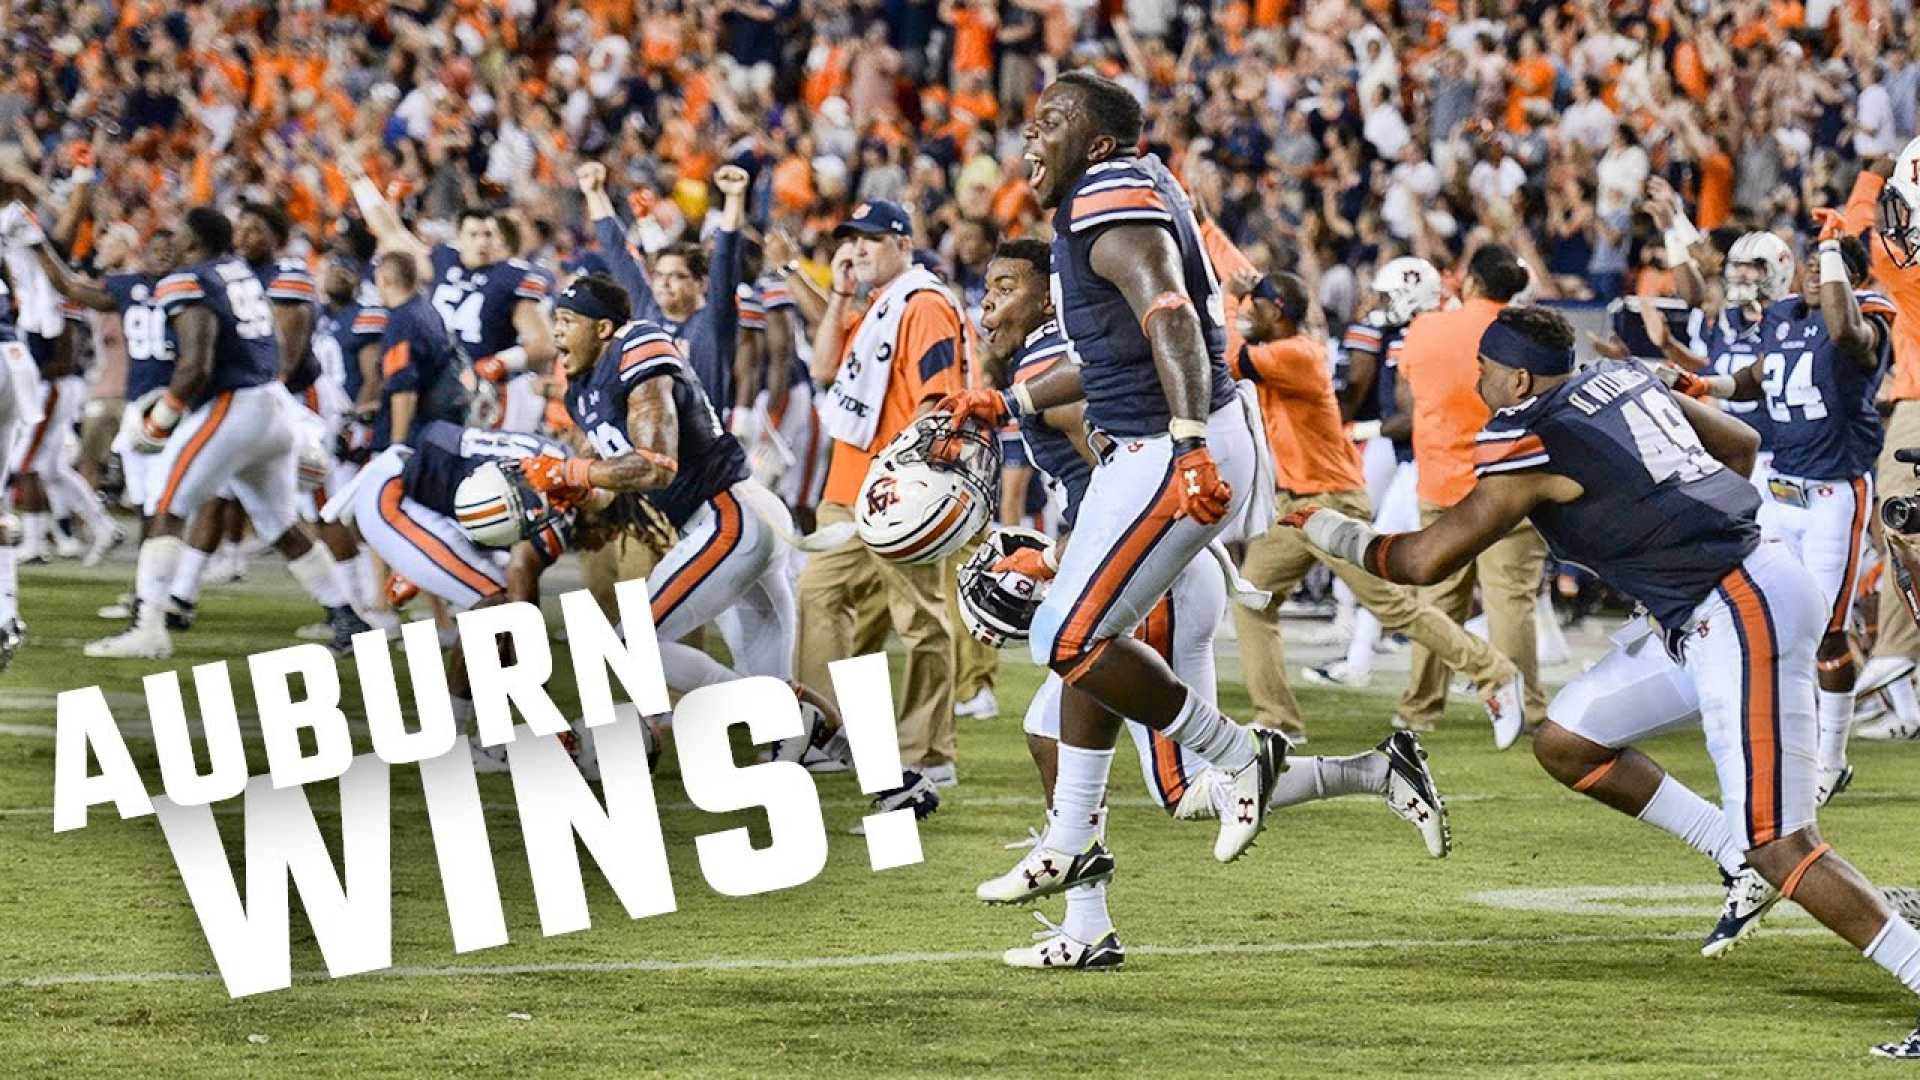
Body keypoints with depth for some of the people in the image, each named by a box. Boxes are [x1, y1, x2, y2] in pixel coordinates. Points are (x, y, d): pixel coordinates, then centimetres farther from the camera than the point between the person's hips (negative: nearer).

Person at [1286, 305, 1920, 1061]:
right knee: (1565, 745, 15)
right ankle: (1750, 864, 14)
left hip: (1741, 618, -9)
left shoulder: (1534, 440, -11)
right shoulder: (1623, 378, 12)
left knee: (1778, 846, -9)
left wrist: (1324, 529, 7)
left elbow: (1425, 560, -8)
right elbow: (1743, 446, 25)